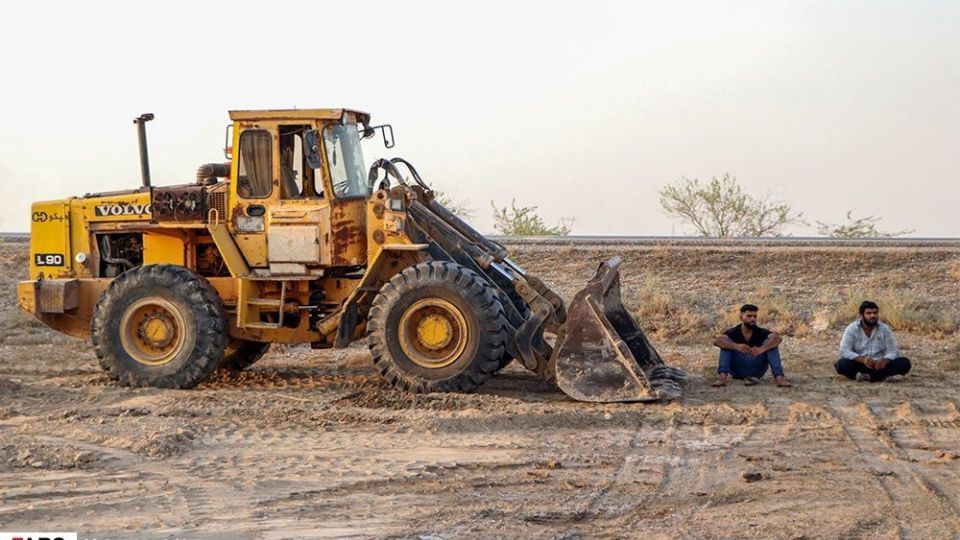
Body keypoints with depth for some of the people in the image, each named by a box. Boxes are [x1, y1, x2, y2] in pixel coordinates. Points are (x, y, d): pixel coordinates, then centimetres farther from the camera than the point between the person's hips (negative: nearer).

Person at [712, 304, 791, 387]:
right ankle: (723, 376, -36)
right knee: (726, 342, -19)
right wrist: (736, 346, -42)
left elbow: (778, 339, -24)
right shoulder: (733, 332, -7)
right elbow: (716, 341, -26)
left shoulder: (761, 332, -5)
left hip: (757, 370, 1)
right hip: (737, 370, -1)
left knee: (770, 342, -16)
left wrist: (761, 349, -42)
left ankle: (779, 377, -32)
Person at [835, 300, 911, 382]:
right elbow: (844, 351, -13)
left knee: (904, 363, -22)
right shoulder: (851, 329, -4)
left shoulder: (885, 329, 3)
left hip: (880, 365, 2)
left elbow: (893, 351, -2)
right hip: (859, 365, -2)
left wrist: (885, 360, -25)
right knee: (842, 365, -33)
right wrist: (862, 359, -30)